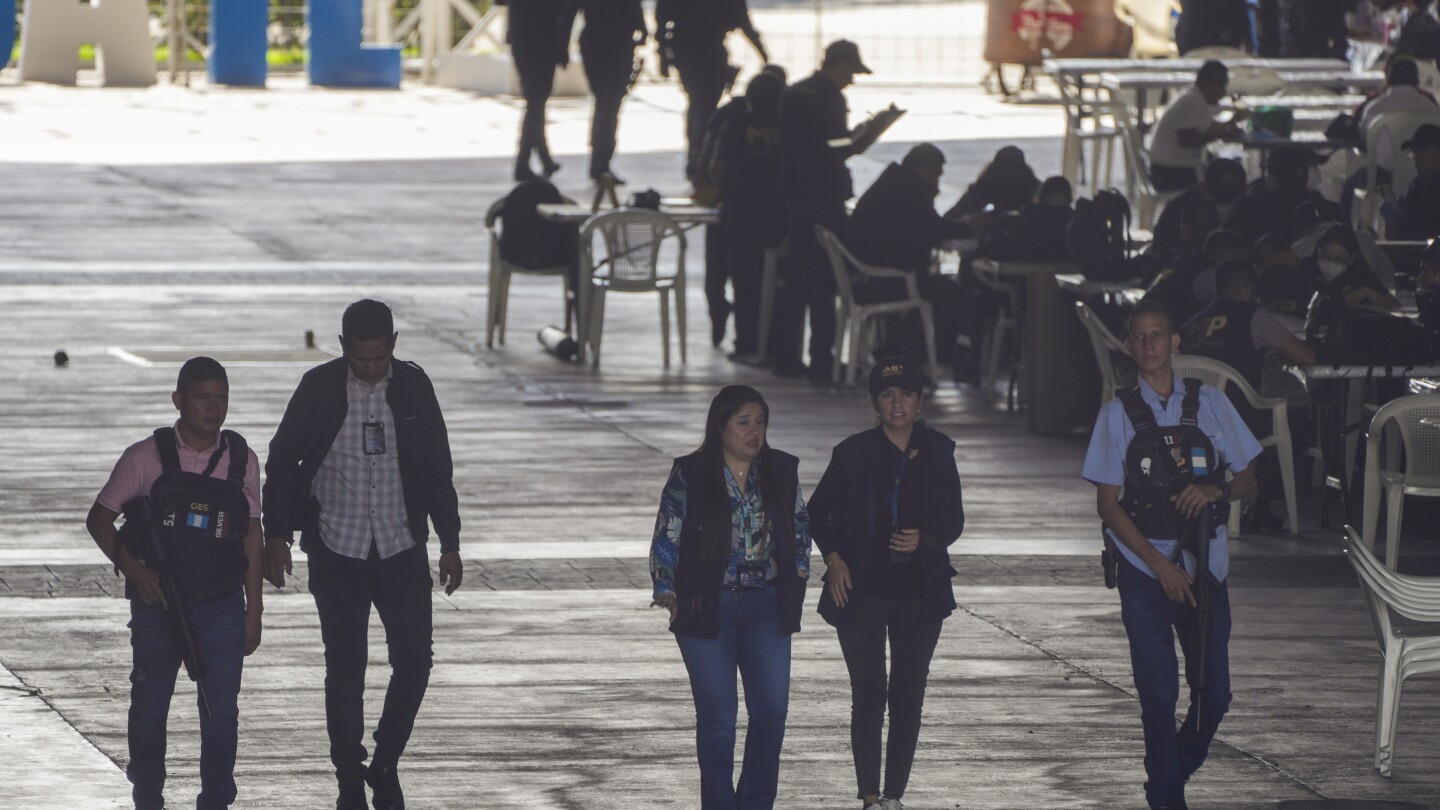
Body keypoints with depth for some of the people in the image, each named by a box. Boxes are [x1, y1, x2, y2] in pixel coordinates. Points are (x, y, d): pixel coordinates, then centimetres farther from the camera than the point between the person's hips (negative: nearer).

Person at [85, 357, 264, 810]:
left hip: (221, 606, 1)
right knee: (149, 705, 9)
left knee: (221, 708, -5)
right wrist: (133, 569, -13)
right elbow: (99, 518, 1)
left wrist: (254, 610, 8)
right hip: (157, 603, -1)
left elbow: (251, 535, 9)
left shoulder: (241, 460, 3)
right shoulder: (147, 458, -5)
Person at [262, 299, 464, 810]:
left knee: (414, 661, -4)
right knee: (345, 672, 1)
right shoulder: (319, 388, -6)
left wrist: (450, 543, 7)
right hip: (337, 553, -2)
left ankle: (385, 764, 17)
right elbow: (282, 461, 1)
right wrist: (276, 535, -4)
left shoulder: (413, 386, 0)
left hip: (403, 551, 2)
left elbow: (437, 467, 7)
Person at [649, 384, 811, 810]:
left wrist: (798, 573, 8)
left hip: (765, 607, 3)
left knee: (772, 708, -4)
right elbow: (667, 537, -2)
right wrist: (666, 592, -12)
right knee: (717, 713, -1)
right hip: (706, 608, -3)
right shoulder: (689, 476, -4)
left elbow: (801, 526, 18)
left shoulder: (782, 471, 6)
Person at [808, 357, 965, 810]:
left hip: (920, 594, 2)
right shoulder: (853, 454, -2)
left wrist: (925, 540, -13)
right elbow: (817, 512, 9)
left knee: (908, 696, 4)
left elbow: (953, 522, 7)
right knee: (868, 693, -4)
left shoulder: (937, 454, 2)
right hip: (862, 591, -2)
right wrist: (833, 559, -4)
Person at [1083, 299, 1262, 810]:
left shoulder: (1209, 405, 5)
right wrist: (1160, 565, -10)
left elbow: (1247, 481, 10)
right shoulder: (1118, 415, 1)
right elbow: (1108, 503, -1)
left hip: (1204, 567, 1)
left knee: (1214, 692, 0)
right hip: (1144, 569, -1)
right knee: (1158, 692, -3)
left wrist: (1215, 489, -14)